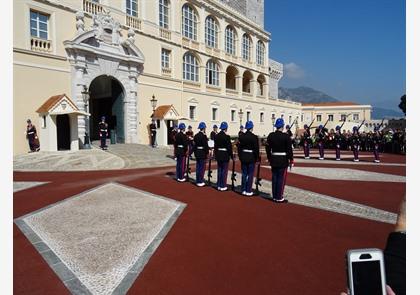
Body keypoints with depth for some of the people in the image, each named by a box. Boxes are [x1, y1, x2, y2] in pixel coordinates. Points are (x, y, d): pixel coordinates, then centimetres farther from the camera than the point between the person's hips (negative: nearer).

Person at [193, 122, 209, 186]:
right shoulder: (204, 136, -15)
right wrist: (207, 153, -8)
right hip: (203, 153, -8)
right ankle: (200, 182, 3)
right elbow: (206, 145, -17)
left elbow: (194, 145, 11)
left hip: (197, 152, 8)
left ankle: (197, 181, 19)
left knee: (198, 167, 12)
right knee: (202, 167, -1)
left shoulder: (196, 135, 7)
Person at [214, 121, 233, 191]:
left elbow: (215, 146, 8)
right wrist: (231, 156, -3)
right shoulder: (227, 137, -15)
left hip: (218, 155, 6)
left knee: (219, 170, 13)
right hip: (225, 155, -6)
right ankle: (223, 186, 8)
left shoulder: (216, 136, 3)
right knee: (224, 171, 2)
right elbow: (229, 147, -13)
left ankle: (219, 185, 18)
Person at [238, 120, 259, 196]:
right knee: (250, 174, 3)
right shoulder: (254, 137, -12)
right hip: (251, 158, -4)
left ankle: (243, 190, 18)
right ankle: (248, 191, 7)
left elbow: (239, 148, 4)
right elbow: (256, 149, -10)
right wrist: (257, 158, 0)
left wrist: (240, 157, 13)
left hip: (243, 157, 4)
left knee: (244, 174, 12)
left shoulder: (241, 136, 1)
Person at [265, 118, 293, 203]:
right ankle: (279, 198, 7)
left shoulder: (270, 135, 3)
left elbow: (267, 148, 7)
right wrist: (291, 160, -2)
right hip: (283, 161, -5)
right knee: (281, 179, 2)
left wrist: (269, 159, 17)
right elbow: (289, 150, -11)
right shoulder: (286, 136, -12)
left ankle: (275, 196, 19)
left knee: (274, 178, 11)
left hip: (273, 160, 5)